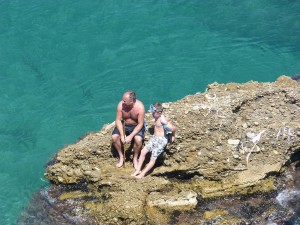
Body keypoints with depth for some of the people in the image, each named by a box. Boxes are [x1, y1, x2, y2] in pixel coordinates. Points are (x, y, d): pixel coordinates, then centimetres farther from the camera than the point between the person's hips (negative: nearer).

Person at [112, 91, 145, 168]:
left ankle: (135, 158, -4)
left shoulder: (140, 107, -28)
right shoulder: (121, 105, -22)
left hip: (136, 126, -3)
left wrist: (130, 136, -31)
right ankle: (121, 156, 2)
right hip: (124, 125, 3)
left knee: (138, 139, -31)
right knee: (114, 137, -23)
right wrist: (122, 135, -25)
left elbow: (140, 124, -22)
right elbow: (118, 120, -14)